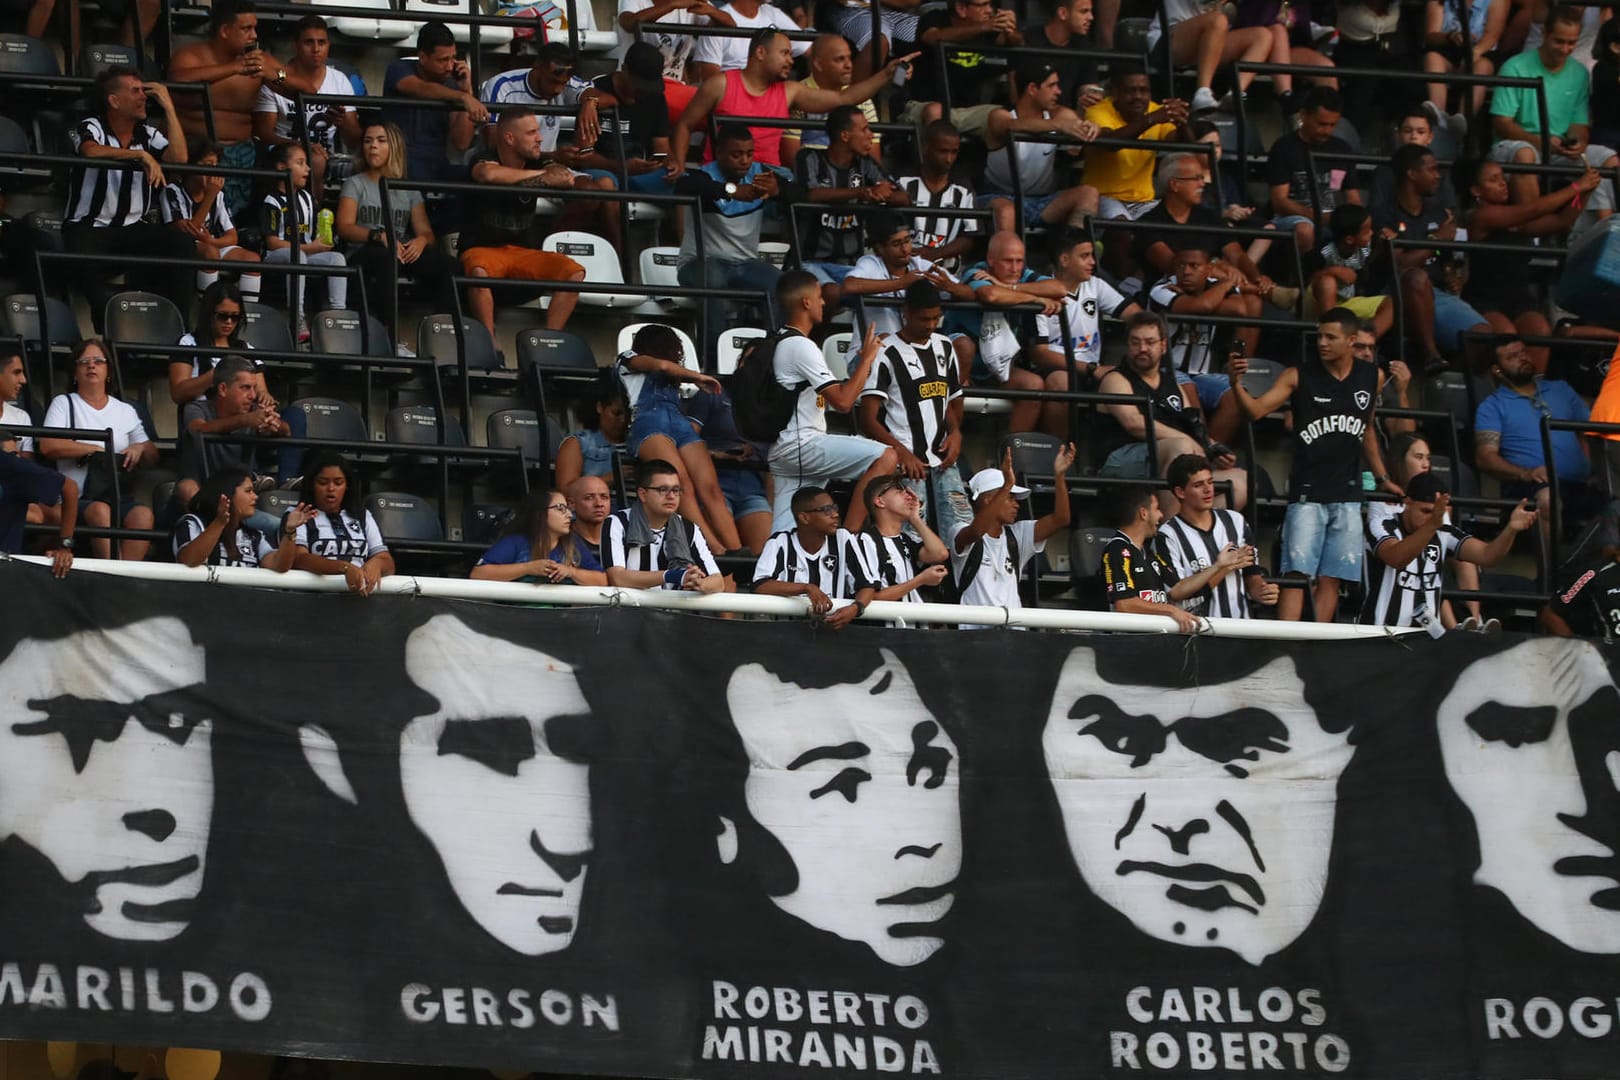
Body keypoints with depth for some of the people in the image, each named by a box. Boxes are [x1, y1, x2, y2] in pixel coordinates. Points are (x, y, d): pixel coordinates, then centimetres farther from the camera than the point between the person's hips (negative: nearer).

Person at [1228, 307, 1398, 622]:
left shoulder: (1372, 379, 8)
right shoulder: (1299, 377, -3)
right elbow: (1255, 410, -12)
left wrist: (1382, 478, 25)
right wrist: (1236, 383, -30)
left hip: (1347, 494, 3)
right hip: (1307, 492, -3)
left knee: (1332, 579, 2)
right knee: (1297, 573, -11)